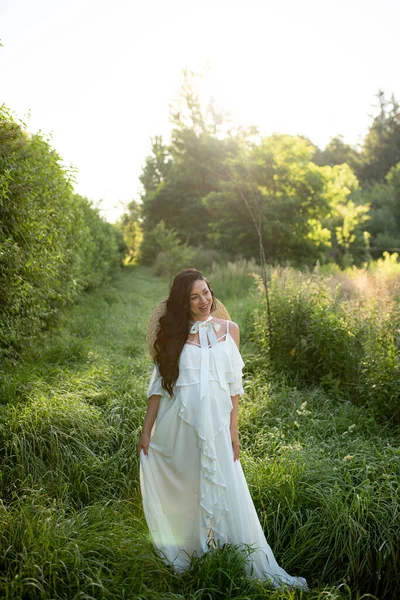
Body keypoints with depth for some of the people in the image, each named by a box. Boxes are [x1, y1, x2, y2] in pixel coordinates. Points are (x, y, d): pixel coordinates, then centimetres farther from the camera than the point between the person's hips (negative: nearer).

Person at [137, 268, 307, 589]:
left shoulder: (229, 329, 4)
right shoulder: (173, 332, 2)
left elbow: (234, 383, 6)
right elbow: (159, 384, 4)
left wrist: (233, 428, 2)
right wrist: (146, 431, 3)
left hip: (215, 421, 0)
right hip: (178, 422, 0)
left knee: (225, 490, 2)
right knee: (179, 491, 10)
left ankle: (258, 566, 19)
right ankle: (178, 554, 33)